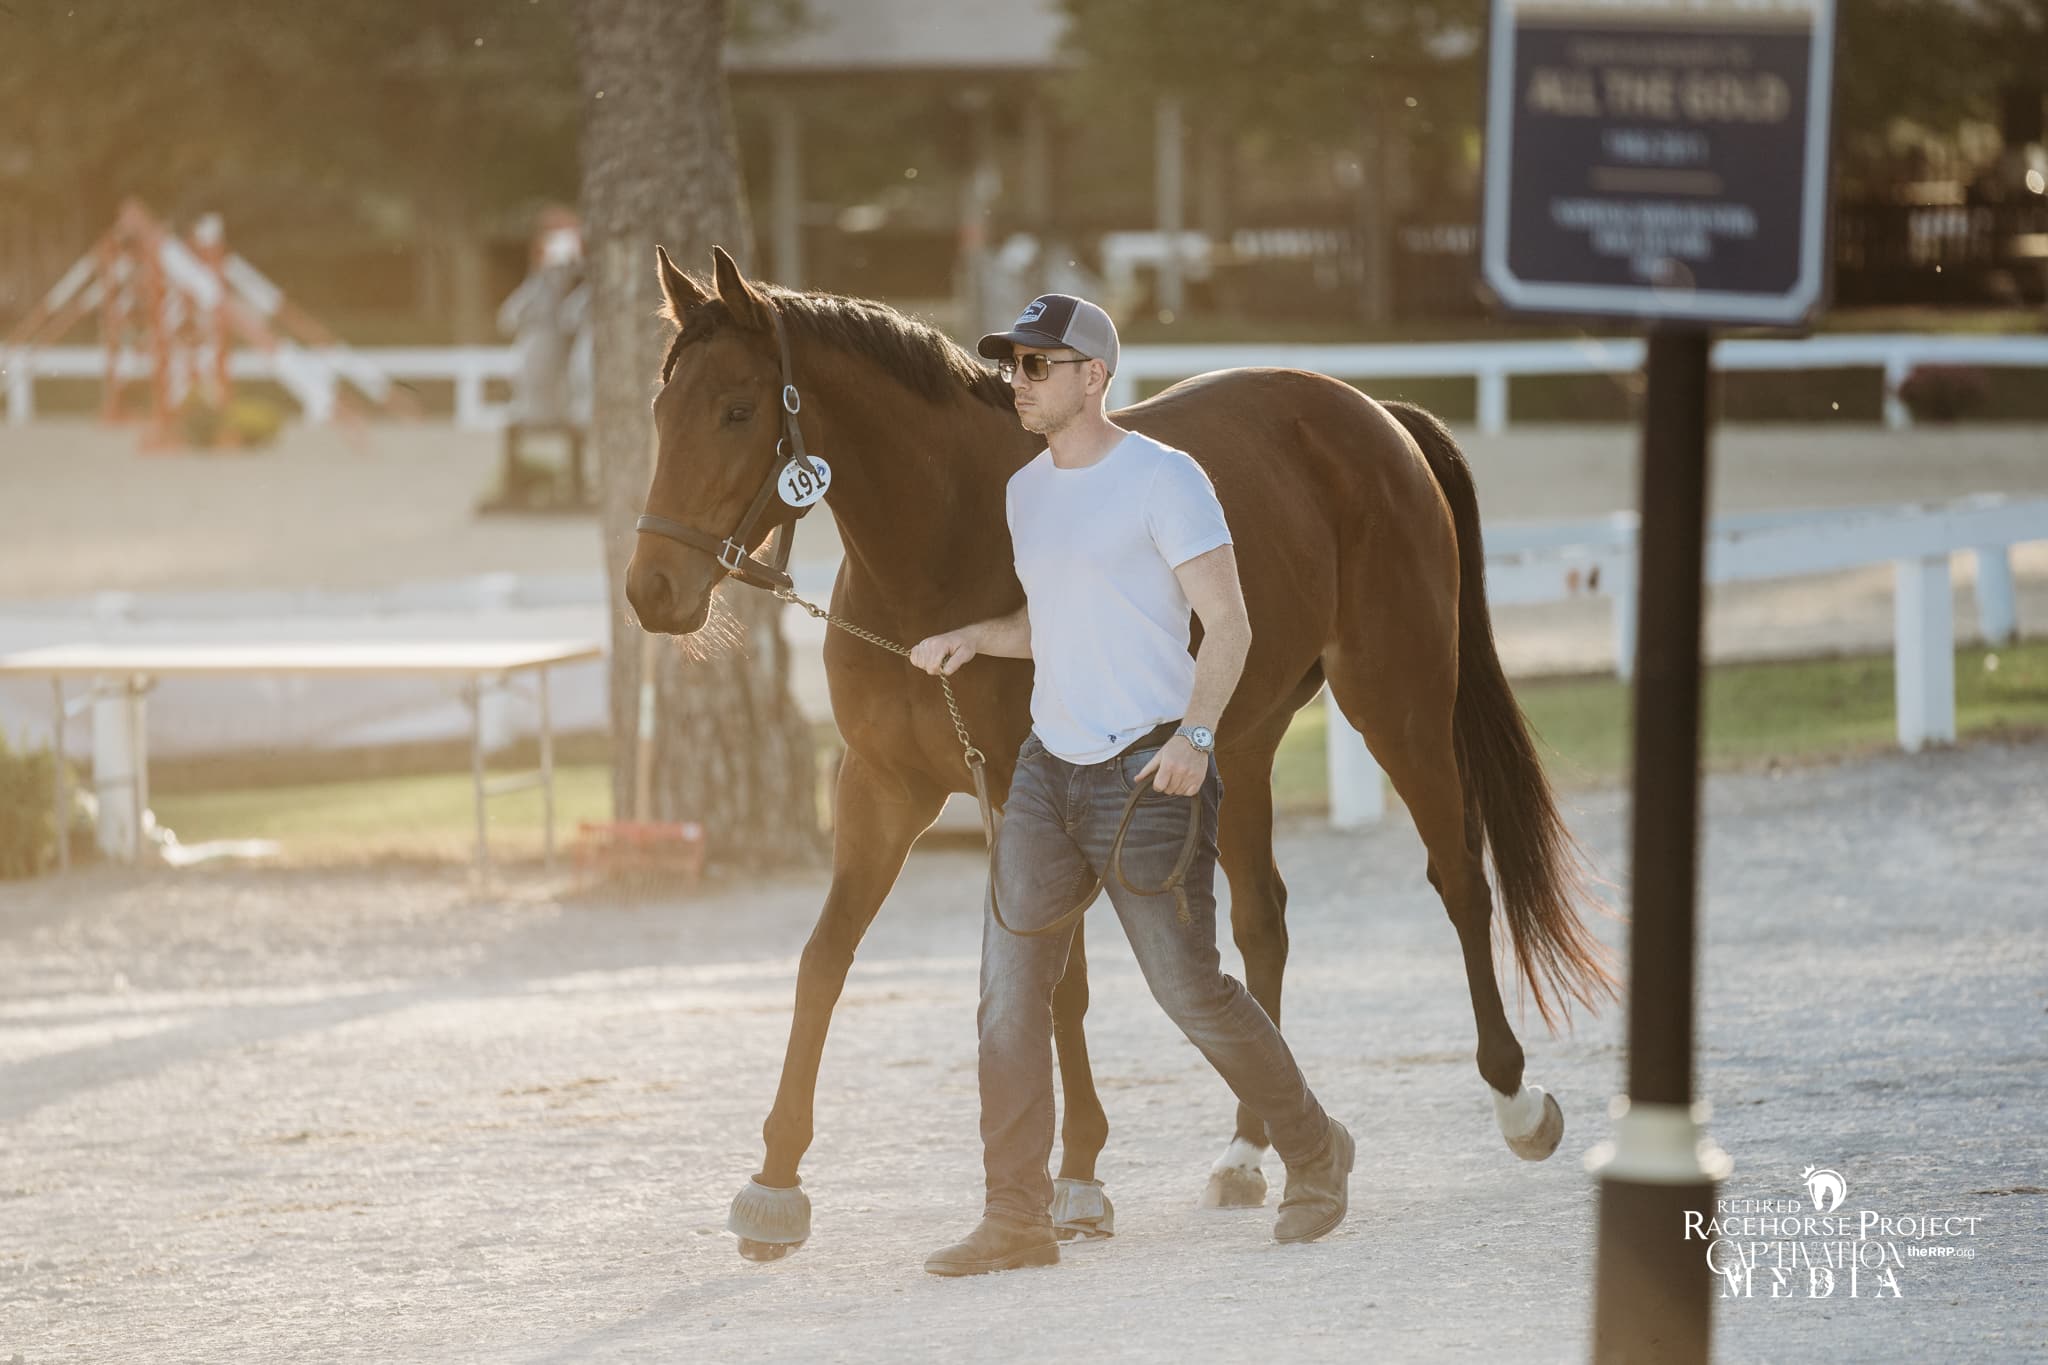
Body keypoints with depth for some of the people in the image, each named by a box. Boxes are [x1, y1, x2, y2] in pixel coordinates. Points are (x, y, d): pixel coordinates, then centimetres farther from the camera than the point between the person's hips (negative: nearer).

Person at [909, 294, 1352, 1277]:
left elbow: (1228, 623, -12)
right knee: (1009, 987, -1)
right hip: (1049, 767, 7)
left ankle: (1313, 1156, 17)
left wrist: (1196, 733, -25)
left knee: (1189, 987, -4)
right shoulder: (1025, 492, 13)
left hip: (1147, 772, -7)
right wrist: (970, 638, 7)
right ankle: (1016, 1218, 3)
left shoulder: (1164, 481, -9)